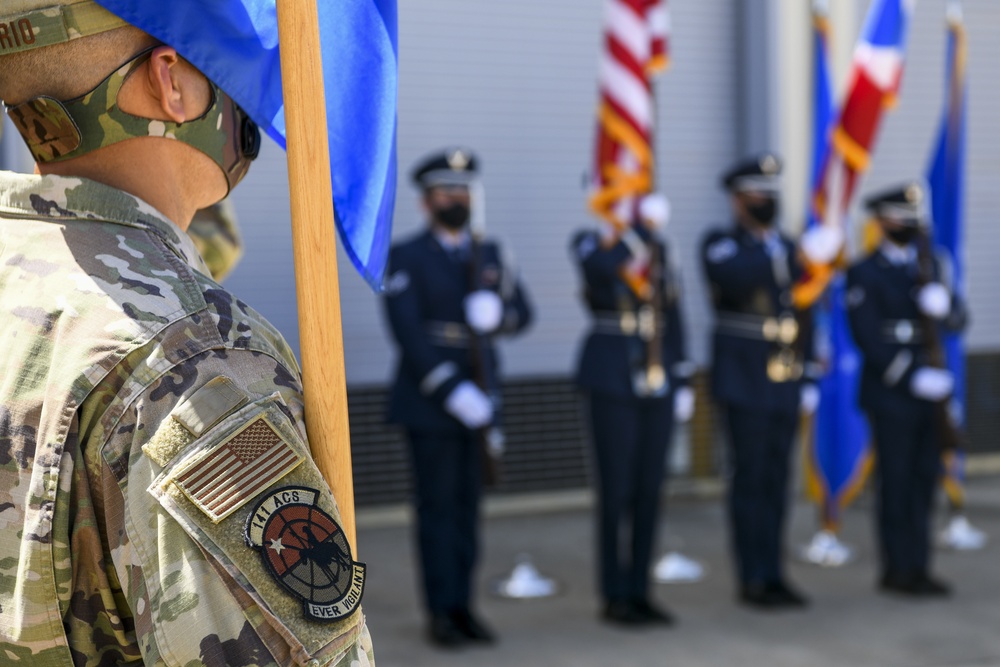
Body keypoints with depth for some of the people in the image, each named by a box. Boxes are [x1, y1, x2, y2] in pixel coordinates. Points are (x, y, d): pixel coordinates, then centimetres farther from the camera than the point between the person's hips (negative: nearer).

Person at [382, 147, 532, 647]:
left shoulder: (487, 253, 13)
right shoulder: (406, 258, -3)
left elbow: (522, 312, 8)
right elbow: (407, 333, -13)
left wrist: (497, 313, -16)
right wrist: (452, 391, -20)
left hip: (478, 398, 5)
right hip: (430, 400, -4)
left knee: (468, 505, 8)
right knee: (437, 507, -1)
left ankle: (463, 605, 16)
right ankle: (441, 612, 8)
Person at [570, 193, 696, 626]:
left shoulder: (661, 253, 14)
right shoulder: (590, 244, -2)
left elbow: (673, 322, 15)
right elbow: (603, 267, -28)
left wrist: (683, 381, 11)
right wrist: (643, 226, -23)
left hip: (658, 381, 5)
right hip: (613, 381, -5)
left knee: (648, 491, 8)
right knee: (616, 491, -1)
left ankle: (639, 593, 18)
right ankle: (615, 598, 8)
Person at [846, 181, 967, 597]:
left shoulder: (932, 264, 14)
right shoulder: (864, 274, -3)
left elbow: (958, 321, 10)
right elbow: (868, 339, -11)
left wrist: (944, 306, -13)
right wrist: (914, 377, -17)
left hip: (931, 390, 5)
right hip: (891, 395, -5)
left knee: (924, 479, 8)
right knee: (896, 481, -1)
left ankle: (918, 567, 16)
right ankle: (898, 570, 8)